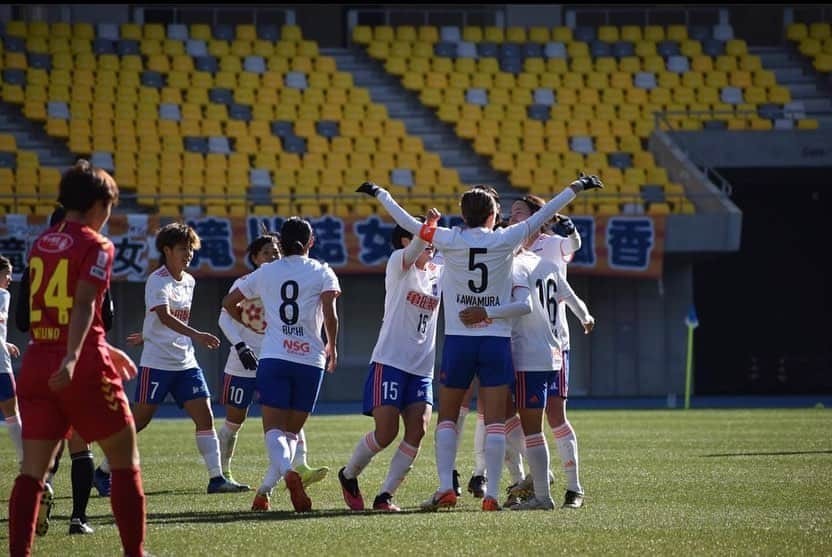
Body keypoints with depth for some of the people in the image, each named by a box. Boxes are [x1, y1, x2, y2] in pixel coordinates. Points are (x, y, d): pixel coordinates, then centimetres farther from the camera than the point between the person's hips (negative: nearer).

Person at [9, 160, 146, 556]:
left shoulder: (40, 244, 15)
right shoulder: (96, 246, -5)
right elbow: (84, 305, -19)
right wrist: (72, 359, -30)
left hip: (37, 362, 6)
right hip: (84, 367, -6)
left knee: (32, 469, 2)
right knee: (125, 460, 8)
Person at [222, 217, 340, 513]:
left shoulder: (266, 272, 12)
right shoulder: (322, 272, 5)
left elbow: (229, 302, 20)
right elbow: (329, 314, -8)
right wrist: (332, 347, 7)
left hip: (273, 357, 0)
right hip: (310, 359, 0)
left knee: (274, 429, -6)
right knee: (292, 432, 11)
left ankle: (287, 471, -36)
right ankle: (264, 490, 1)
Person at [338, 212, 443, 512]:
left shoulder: (439, 272, 14)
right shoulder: (398, 263, -4)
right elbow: (414, 250, -25)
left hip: (422, 367, 6)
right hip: (389, 361, -5)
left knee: (417, 431, -11)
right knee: (386, 433, -10)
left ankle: (385, 496, -2)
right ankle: (348, 475, 17)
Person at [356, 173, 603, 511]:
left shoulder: (449, 240, -2)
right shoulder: (505, 240, -1)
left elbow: (407, 222, 8)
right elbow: (543, 215, 8)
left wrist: (379, 193, 22)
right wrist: (576, 188, 19)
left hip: (458, 340, 0)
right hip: (497, 340, 0)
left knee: (447, 417, 11)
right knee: (495, 421, 0)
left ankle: (445, 487, -1)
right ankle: (491, 494, -6)